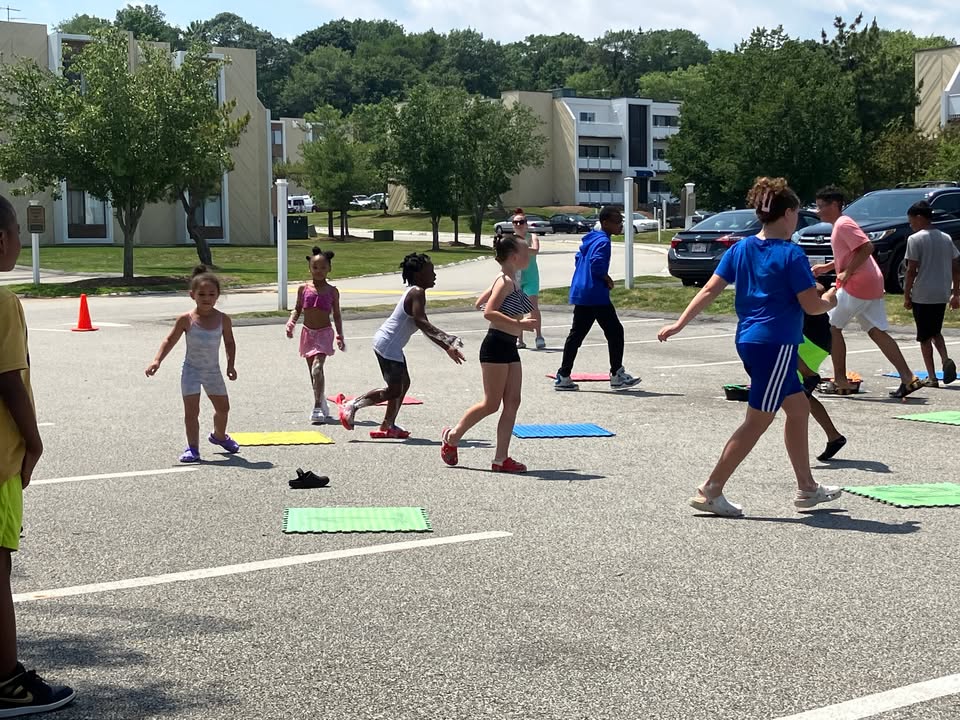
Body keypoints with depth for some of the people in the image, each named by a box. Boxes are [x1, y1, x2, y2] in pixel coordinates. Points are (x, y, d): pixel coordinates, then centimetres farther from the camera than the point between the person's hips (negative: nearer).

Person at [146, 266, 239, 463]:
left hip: (213, 371, 3)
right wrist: (157, 360, -17)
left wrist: (231, 365, -2)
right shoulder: (186, 319, -13)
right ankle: (192, 447, 0)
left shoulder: (223, 319, -7)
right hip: (191, 370, -3)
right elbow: (170, 340, -6)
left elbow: (229, 343, 7)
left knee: (223, 407, 16)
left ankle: (219, 435, 44)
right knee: (191, 410, -9)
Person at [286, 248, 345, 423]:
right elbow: (298, 309, 11)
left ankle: (318, 408, -22)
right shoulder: (304, 289, 4)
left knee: (317, 368, -20)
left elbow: (336, 315, 5)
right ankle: (322, 405, 26)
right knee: (313, 371, 11)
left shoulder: (332, 291, 0)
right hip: (308, 332, 4)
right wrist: (291, 321, -8)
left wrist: (340, 335, -4)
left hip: (324, 332, -4)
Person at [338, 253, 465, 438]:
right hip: (388, 345, -10)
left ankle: (387, 426, 20)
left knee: (404, 383, 15)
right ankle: (351, 405, 2)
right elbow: (421, 323, -29)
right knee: (394, 390, -5)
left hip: (392, 346, 10)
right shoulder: (417, 293, -17)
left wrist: (446, 340, 21)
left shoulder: (415, 292, 14)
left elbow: (423, 325, 21)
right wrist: (446, 347, -33)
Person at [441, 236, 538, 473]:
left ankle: (501, 458, 8)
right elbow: (489, 312, -26)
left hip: (509, 348, 10)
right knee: (491, 404, -1)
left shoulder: (512, 282, 14)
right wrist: (520, 324, -28)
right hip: (496, 346, -10)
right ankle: (452, 437, 17)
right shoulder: (505, 282, -14)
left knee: (512, 403, 5)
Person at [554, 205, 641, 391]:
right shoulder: (603, 241, -13)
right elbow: (597, 264, -27)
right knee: (614, 331, -1)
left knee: (576, 334, 10)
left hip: (581, 294, 10)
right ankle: (617, 375, 3)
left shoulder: (590, 239, 17)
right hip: (596, 295, -10)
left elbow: (578, 259, 25)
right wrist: (607, 279, -10)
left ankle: (563, 376, 10)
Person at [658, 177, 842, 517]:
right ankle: (710, 491, -1)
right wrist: (830, 300, 10)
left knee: (798, 409, 19)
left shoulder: (741, 249, 7)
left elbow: (709, 290, 2)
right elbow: (812, 306, -12)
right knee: (757, 422, -1)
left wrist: (679, 323, 4)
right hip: (776, 344, -8)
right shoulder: (791, 255, -13)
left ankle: (807, 488, 28)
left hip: (749, 341, 8)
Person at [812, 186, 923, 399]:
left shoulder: (843, 224, -12)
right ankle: (908, 378, 1)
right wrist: (826, 267, 19)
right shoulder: (840, 225, 19)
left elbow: (867, 247, -23)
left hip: (857, 286, -10)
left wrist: (847, 273, -20)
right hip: (872, 285, 10)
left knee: (832, 327, 2)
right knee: (877, 332, 7)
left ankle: (840, 381, 5)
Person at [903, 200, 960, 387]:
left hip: (922, 296, -6)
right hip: (942, 294, 6)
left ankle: (932, 377, 1)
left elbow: (911, 270, -12)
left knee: (925, 337, 3)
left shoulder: (915, 239, -9)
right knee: (936, 331, 21)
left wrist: (906, 296, -5)